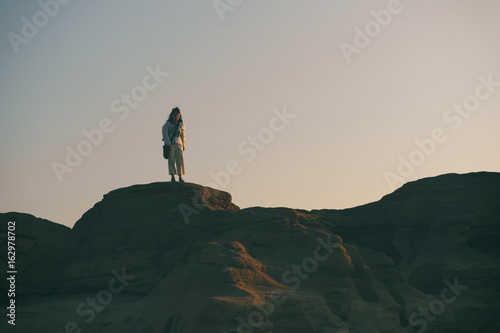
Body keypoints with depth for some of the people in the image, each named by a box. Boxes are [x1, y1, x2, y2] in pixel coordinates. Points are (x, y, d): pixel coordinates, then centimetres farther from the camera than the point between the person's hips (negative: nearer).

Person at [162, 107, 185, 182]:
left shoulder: (181, 124, 10)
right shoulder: (168, 124, -1)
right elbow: (164, 133, -6)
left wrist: (183, 145, 10)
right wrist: (168, 143, -14)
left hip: (179, 144, 2)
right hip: (170, 144, -2)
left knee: (180, 160, -4)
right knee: (171, 160, -6)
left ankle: (180, 177, -3)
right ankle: (172, 176, -6)